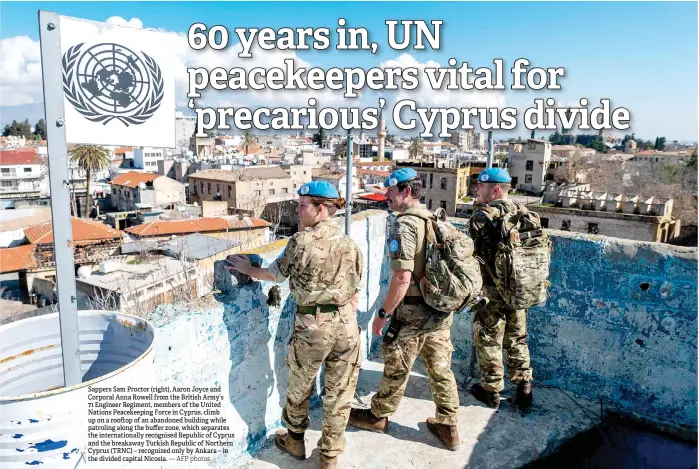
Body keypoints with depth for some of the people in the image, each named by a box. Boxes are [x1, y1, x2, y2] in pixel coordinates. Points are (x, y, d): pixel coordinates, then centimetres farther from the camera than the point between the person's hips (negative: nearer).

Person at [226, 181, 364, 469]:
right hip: (346, 325, 4)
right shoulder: (349, 245, 2)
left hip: (312, 327, -3)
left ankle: (295, 441, 41)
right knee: (339, 393, 14)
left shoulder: (301, 241, -11)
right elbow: (355, 293, 7)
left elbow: (275, 274, 3)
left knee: (299, 387, 20)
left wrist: (248, 269, 19)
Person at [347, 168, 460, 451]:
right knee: (440, 368, 16)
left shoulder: (404, 225, -19)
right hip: (441, 310, 8)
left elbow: (403, 277, -26)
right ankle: (447, 427, 28)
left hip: (412, 313, -7)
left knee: (396, 368, 11)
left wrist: (383, 314, -17)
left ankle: (378, 417, 32)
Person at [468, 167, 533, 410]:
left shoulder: (482, 216, -15)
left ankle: (491, 390, 18)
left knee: (488, 340, 7)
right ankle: (524, 388, 25)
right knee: (517, 339, 18)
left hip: (491, 289, -6)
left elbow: (472, 251, -18)